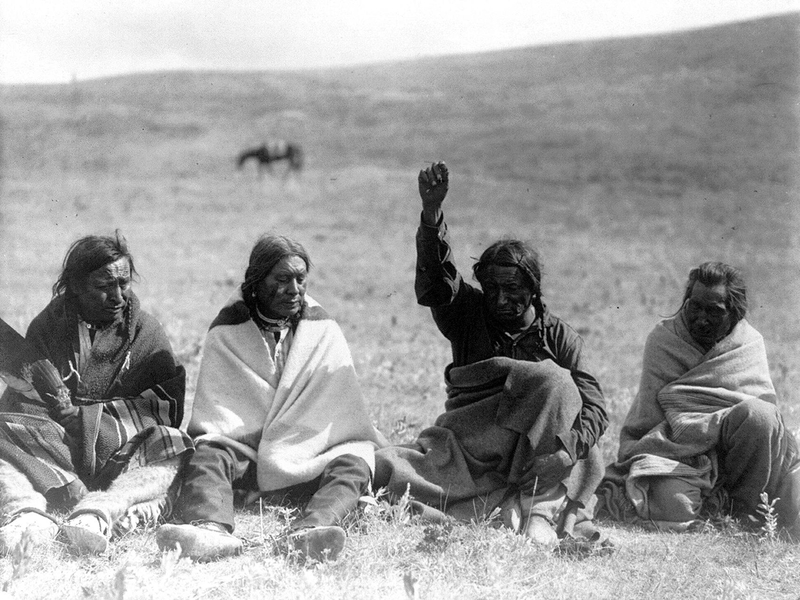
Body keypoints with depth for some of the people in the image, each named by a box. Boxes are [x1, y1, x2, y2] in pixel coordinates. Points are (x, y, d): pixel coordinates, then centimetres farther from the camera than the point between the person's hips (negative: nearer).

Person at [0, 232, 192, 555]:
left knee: (173, 450, -30)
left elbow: (168, 407, 0)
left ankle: (96, 512, -54)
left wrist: (79, 415, -12)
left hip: (120, 453, 0)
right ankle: (27, 512, -53)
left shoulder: (146, 331, 9)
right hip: (52, 450, 1)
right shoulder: (47, 327, 9)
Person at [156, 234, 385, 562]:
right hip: (243, 453, 0)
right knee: (207, 455, -29)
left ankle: (307, 532, -56)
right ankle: (212, 529, -59)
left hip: (307, 460, 1)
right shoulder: (226, 331, 5)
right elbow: (214, 413, 2)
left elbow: (344, 409, 5)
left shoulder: (322, 328, 8)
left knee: (353, 464, -28)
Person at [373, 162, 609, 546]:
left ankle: (538, 509, -34)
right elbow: (434, 280, -10)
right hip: (466, 445, 2)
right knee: (385, 467, -23)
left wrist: (568, 447, -26)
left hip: (533, 452, -2)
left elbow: (594, 407, -3)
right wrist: (431, 213, -28)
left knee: (555, 383, -30)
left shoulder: (559, 338, 6)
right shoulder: (468, 315, 9)